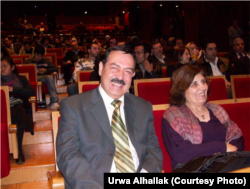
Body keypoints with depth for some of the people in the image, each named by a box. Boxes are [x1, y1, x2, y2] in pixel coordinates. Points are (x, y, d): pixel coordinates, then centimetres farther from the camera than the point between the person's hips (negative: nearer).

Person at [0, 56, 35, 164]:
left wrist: (13, 90, -6)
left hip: (19, 106, 0)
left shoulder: (21, 79, 20)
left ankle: (19, 151, -28)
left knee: (18, 114, -37)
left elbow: (31, 92, 4)